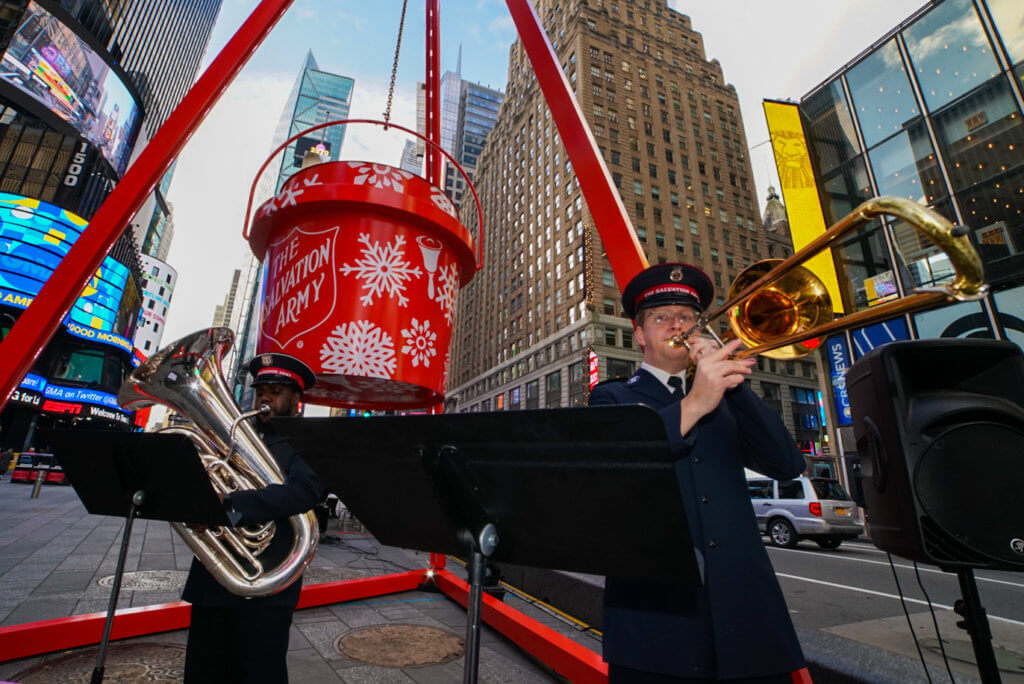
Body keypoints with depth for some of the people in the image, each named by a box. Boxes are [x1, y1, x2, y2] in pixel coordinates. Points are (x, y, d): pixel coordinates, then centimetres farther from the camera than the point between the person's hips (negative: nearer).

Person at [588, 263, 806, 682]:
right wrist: (694, 404, -23)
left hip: (746, 603, 4)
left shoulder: (722, 398, 14)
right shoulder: (613, 398, 3)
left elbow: (788, 465, 1)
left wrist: (731, 382, -9)